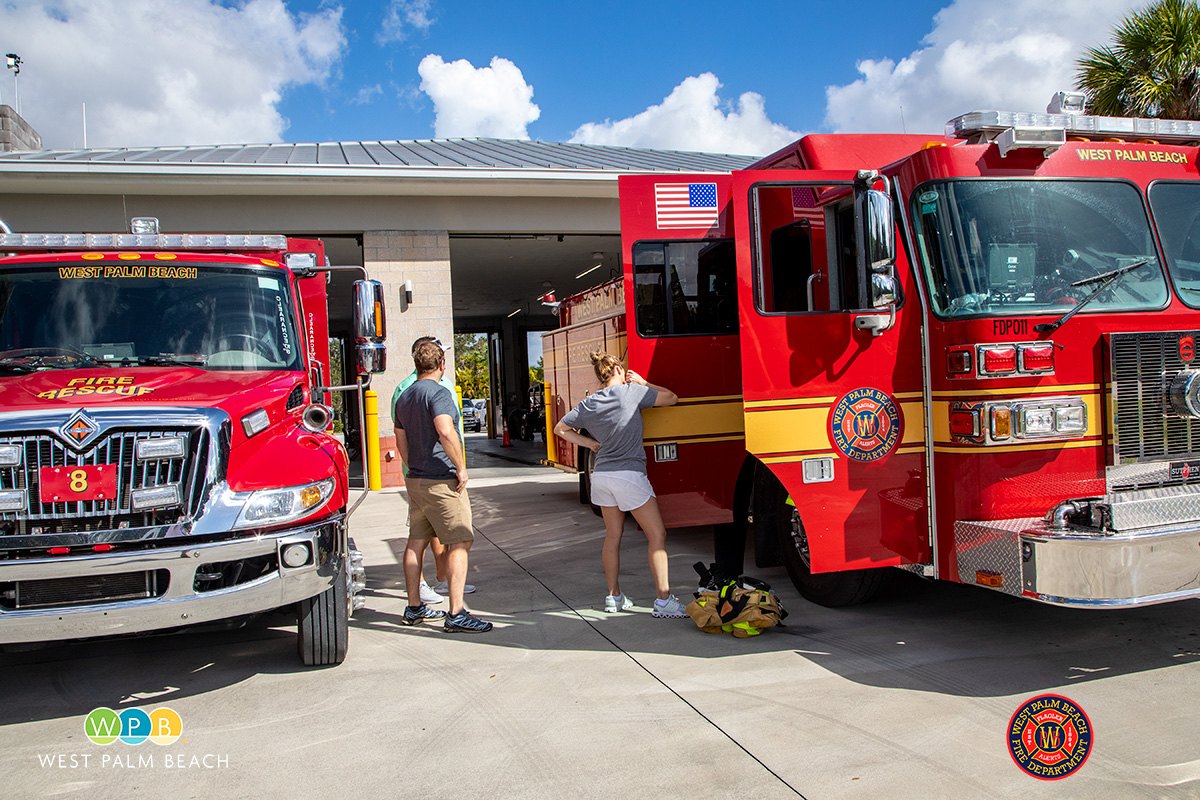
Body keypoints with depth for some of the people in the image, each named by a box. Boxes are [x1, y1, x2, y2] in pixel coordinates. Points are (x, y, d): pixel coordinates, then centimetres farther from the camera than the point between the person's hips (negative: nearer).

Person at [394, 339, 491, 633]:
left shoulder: (404, 397, 14)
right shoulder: (438, 392, -14)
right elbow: (446, 433, -29)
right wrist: (461, 468, -19)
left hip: (415, 480, 9)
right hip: (441, 480, -9)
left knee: (416, 542, 14)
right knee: (459, 543, -6)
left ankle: (414, 608, 22)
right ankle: (456, 614, -9)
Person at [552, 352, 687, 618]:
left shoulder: (588, 404, 8)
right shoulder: (631, 391, -7)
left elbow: (560, 429, 18)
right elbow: (671, 398, 3)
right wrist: (643, 383, 13)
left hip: (602, 475, 6)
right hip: (629, 475, -6)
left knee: (613, 537, 17)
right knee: (656, 535, 0)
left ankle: (613, 596, 25)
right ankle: (663, 601, -3)